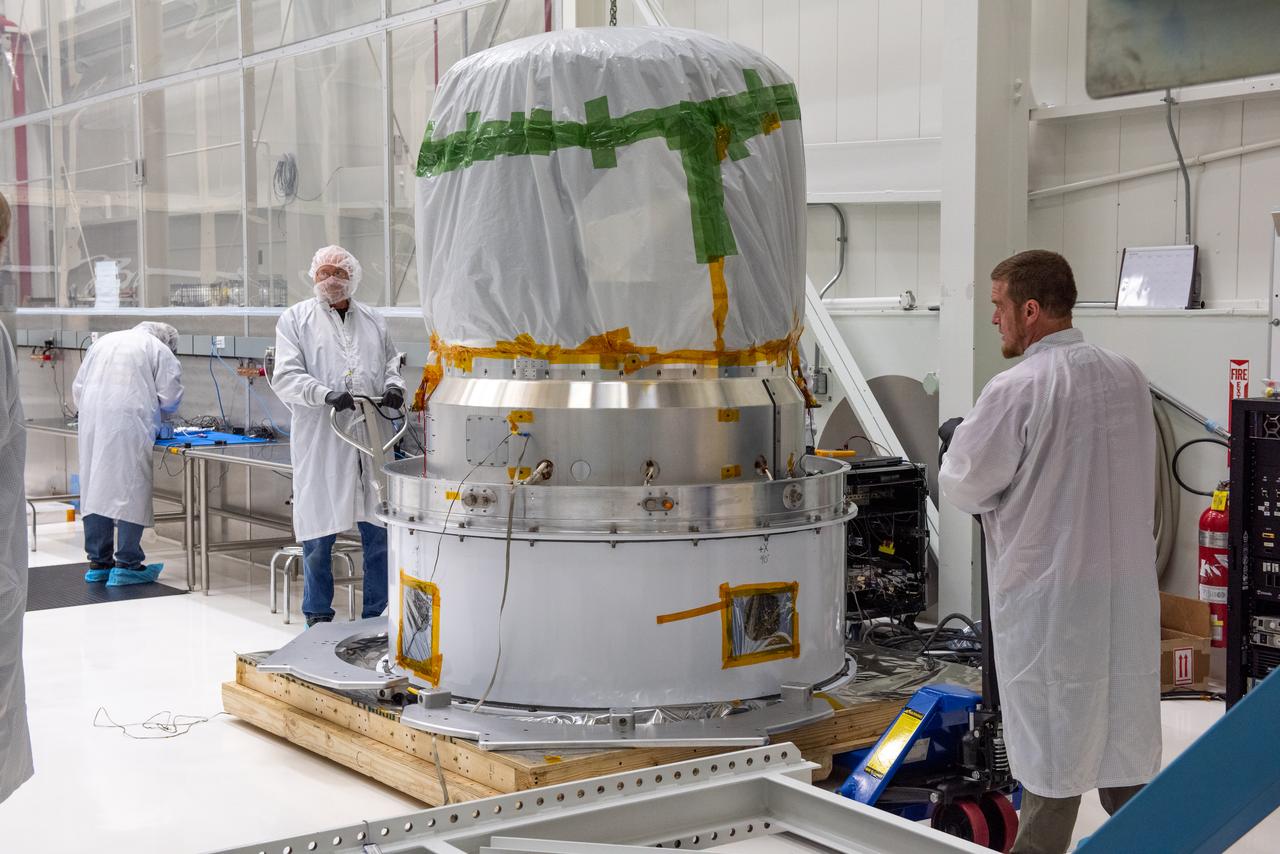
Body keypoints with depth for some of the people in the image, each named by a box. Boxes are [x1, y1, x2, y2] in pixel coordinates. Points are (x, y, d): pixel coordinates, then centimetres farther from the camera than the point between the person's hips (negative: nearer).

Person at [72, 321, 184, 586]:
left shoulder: (104, 341, 23)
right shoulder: (161, 351, 6)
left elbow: (77, 388, 19)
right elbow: (169, 398, -1)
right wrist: (155, 418, 18)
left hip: (92, 425, 6)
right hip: (129, 427, -6)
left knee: (95, 489, 9)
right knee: (131, 491, -2)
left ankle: (98, 563, 15)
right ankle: (126, 565, -2)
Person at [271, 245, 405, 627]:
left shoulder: (374, 321, 16)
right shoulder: (295, 319, 4)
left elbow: (391, 362, 24)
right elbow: (285, 378, -4)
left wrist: (394, 385, 1)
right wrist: (327, 395, -20)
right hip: (321, 442, -3)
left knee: (379, 531, 6)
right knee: (319, 535, 3)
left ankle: (376, 616, 18)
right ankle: (318, 617, 17)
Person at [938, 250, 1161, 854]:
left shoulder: (1015, 391, -18)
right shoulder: (1129, 378, 2)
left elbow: (963, 489, -10)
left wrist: (964, 437, 9)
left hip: (1048, 595, -6)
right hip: (1127, 590, 6)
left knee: (1054, 745, 4)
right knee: (1123, 738, 15)